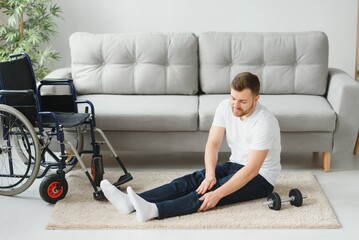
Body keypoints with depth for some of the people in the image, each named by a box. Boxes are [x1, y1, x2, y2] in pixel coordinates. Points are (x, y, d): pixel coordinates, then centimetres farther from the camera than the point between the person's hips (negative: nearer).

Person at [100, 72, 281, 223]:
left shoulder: (264, 122, -28)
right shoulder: (225, 107, -7)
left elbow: (252, 170, -32)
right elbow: (212, 143, -10)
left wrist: (217, 194, -39)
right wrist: (210, 174, -29)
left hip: (260, 177, -6)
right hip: (235, 165, 6)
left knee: (209, 192, -30)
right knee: (191, 181, -18)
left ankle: (154, 210, -53)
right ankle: (131, 202, -36)